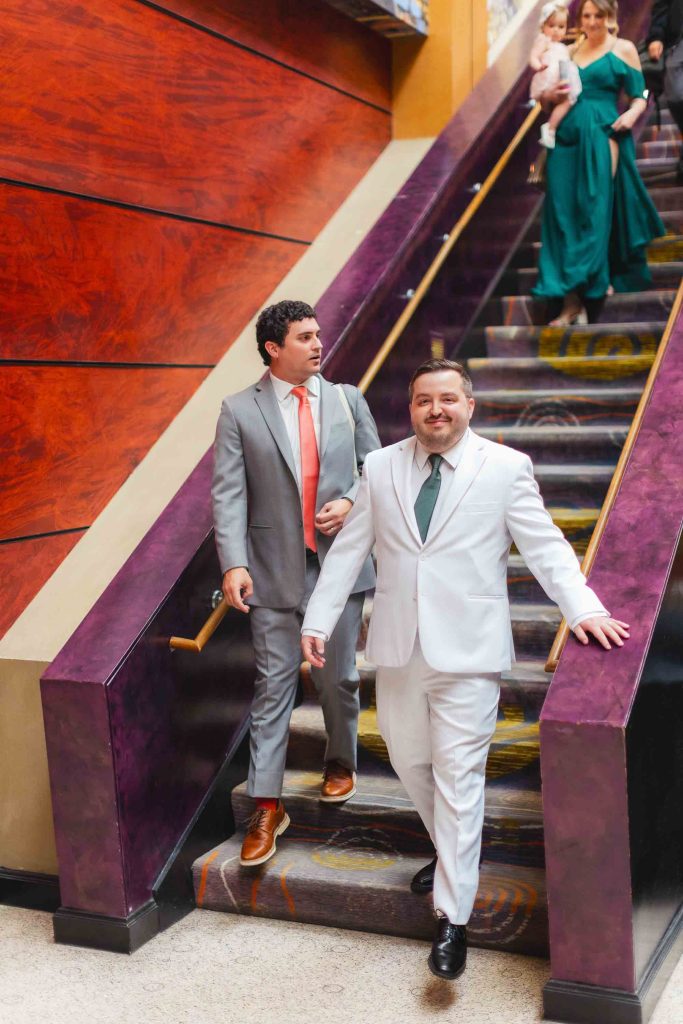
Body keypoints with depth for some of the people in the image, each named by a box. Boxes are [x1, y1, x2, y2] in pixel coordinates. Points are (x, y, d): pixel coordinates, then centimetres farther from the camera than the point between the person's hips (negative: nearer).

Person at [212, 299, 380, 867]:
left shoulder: (347, 399, 6)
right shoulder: (240, 411, -3)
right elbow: (228, 493, -8)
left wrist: (351, 502, -10)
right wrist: (234, 563, -19)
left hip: (341, 560, 2)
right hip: (275, 569, -2)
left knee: (338, 676, 14)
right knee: (274, 685, 1)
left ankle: (341, 761, 40)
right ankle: (267, 807, 8)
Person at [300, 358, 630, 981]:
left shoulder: (506, 468, -2)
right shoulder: (381, 468, 6)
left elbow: (545, 545, -5)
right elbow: (348, 549, 9)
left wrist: (583, 608, -19)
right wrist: (319, 619, 4)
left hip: (467, 649, -4)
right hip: (398, 648, 4)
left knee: (457, 777, -3)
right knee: (410, 760, 16)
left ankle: (452, 920, 6)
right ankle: (452, 852, 43)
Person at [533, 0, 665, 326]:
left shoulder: (624, 49, 5)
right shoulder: (571, 50, 15)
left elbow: (639, 96, 4)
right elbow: (545, 92, 18)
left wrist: (632, 113, -17)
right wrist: (550, 95, -4)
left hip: (602, 137, -4)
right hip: (566, 138, 4)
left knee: (594, 214, -5)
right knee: (563, 215, 0)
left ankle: (589, 288, 3)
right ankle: (570, 300, 7)